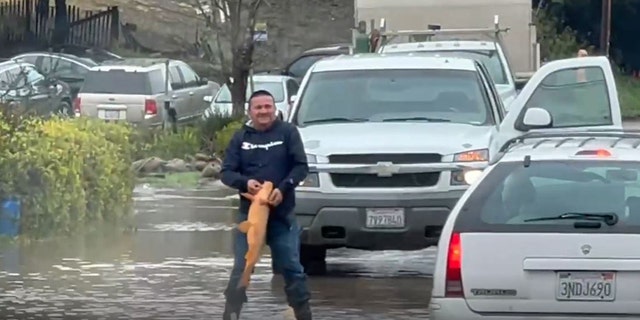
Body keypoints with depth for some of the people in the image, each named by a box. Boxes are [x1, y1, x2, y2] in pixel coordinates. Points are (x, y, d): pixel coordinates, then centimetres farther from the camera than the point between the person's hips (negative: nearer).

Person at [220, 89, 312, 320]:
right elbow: (226, 172, 3)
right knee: (241, 267, 2)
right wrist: (245, 182, -18)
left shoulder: (288, 132, 0)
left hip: (282, 213, -1)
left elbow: (301, 167, -3)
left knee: (291, 266, 4)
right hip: (249, 211, 1)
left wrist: (283, 188, -18)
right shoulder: (241, 138, 6)